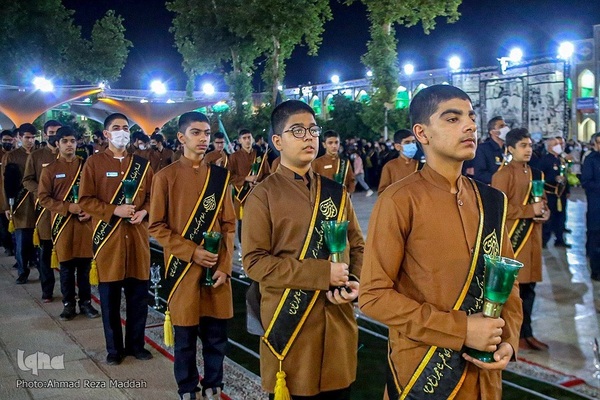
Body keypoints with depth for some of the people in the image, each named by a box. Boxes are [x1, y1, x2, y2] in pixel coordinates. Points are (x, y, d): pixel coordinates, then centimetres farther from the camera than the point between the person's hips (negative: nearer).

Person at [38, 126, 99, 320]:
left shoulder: (86, 166, 7)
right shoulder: (49, 170, 2)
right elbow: (43, 197, -3)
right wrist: (67, 207, -15)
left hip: (85, 222, 1)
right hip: (63, 223, -1)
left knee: (85, 265, 6)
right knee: (66, 266, 6)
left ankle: (85, 302, 18)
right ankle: (68, 304, 17)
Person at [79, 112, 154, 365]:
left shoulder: (142, 164, 10)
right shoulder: (94, 163, 0)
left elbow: (152, 196, 12)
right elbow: (85, 200, -4)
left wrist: (144, 212, -8)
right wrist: (113, 210, -17)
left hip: (137, 236, 3)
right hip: (108, 237, -2)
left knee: (138, 294, 8)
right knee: (109, 297, 6)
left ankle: (136, 344, 24)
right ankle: (114, 348, 20)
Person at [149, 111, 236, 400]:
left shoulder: (220, 176, 6)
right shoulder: (165, 177, -3)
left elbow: (229, 225, 6)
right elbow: (156, 227, -3)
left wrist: (225, 266, -3)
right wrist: (192, 252, -13)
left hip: (216, 270, 3)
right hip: (182, 269, -2)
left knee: (216, 335, 10)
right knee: (185, 336, 8)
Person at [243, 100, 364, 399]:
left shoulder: (336, 192, 8)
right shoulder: (263, 195, -7)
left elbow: (357, 246, 12)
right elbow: (254, 262, -12)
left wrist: (354, 283, -9)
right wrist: (321, 273, -18)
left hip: (338, 320, 5)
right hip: (290, 323, -4)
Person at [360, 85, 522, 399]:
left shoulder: (491, 201, 2)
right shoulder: (398, 202, -15)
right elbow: (373, 295, -17)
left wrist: (507, 341, -5)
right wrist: (460, 330, -19)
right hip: (423, 373, -5)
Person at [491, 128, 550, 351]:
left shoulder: (537, 174, 14)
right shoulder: (503, 174, -10)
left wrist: (544, 213, 1)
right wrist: (530, 210, -18)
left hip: (532, 237, 7)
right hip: (512, 238, -7)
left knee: (528, 286, 12)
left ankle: (526, 333, 23)